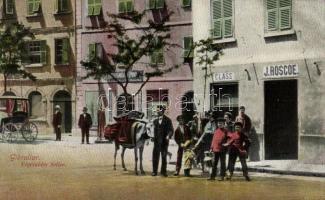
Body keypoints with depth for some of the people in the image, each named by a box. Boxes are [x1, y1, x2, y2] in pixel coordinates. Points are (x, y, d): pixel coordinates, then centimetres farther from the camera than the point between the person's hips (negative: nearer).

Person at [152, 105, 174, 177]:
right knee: (155, 156, 1)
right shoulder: (155, 121, 13)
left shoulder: (167, 120, -1)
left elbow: (171, 130, -7)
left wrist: (168, 136, -24)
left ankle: (163, 171, 13)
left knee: (164, 156, 4)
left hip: (164, 141, -3)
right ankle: (154, 171, 7)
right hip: (156, 141, 3)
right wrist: (154, 138, 5)